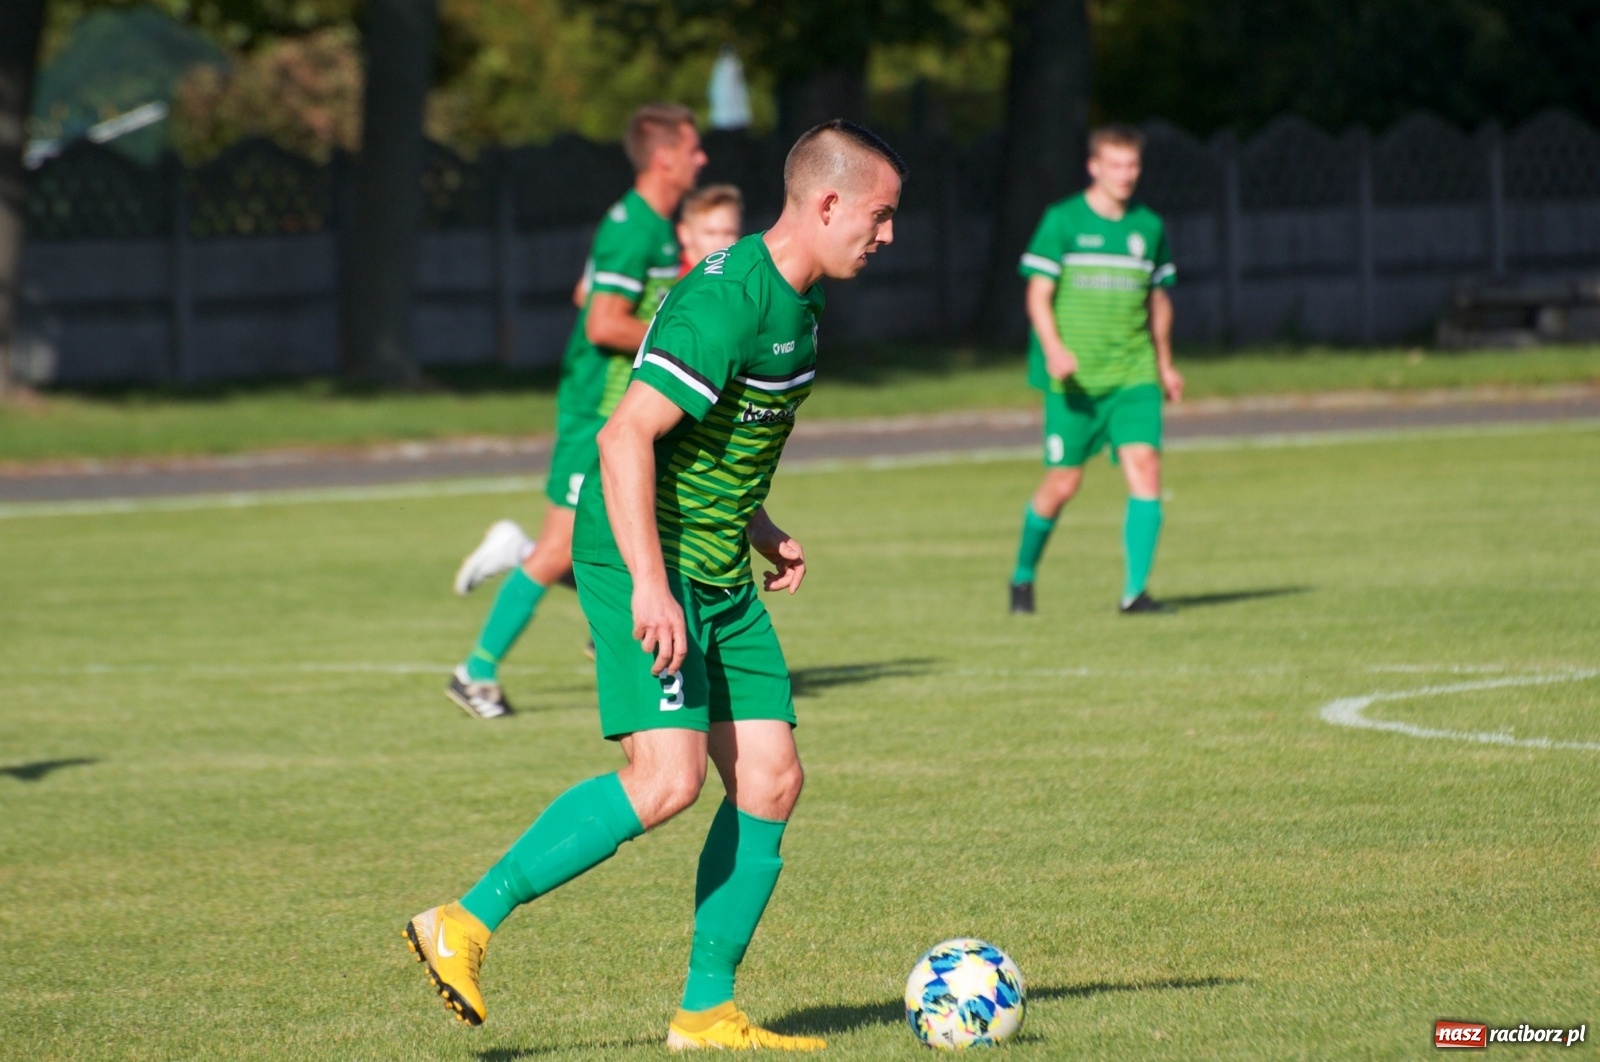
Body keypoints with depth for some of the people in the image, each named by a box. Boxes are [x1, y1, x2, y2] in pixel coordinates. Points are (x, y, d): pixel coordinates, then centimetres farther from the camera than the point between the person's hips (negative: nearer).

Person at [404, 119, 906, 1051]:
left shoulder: (794, 300, 12)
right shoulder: (728, 303, -20)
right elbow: (627, 436, -24)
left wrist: (759, 530, 19)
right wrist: (650, 583, -28)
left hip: (720, 579, 10)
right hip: (649, 564, -10)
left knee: (770, 780, 3)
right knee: (667, 780, -19)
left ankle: (707, 1009, 9)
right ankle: (465, 923, -10)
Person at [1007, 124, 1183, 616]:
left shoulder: (1148, 227, 10)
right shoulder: (1062, 221, -3)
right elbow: (1038, 296, -5)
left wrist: (1164, 364, 23)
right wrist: (1054, 349, -20)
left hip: (1133, 376, 3)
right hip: (1074, 379, -3)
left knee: (1145, 466, -15)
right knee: (1063, 482, 0)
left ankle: (1135, 589, -14)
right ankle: (1023, 575, 24)